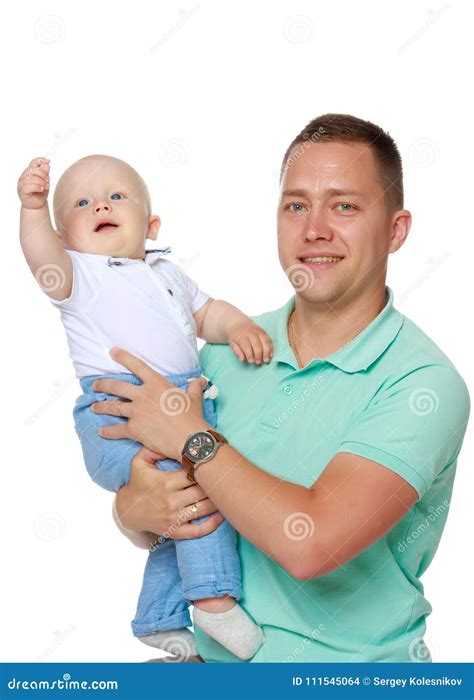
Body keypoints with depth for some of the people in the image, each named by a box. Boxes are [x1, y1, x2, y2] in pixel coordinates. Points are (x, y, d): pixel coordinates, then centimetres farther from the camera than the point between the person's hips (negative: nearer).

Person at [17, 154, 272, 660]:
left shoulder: (167, 272, 24)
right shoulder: (80, 273, 3)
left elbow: (207, 313, 26)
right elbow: (46, 262, -17)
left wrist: (238, 326, 4)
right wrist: (33, 208, -35)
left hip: (184, 407, 8)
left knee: (185, 508, 15)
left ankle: (161, 619, 32)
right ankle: (214, 598, -17)